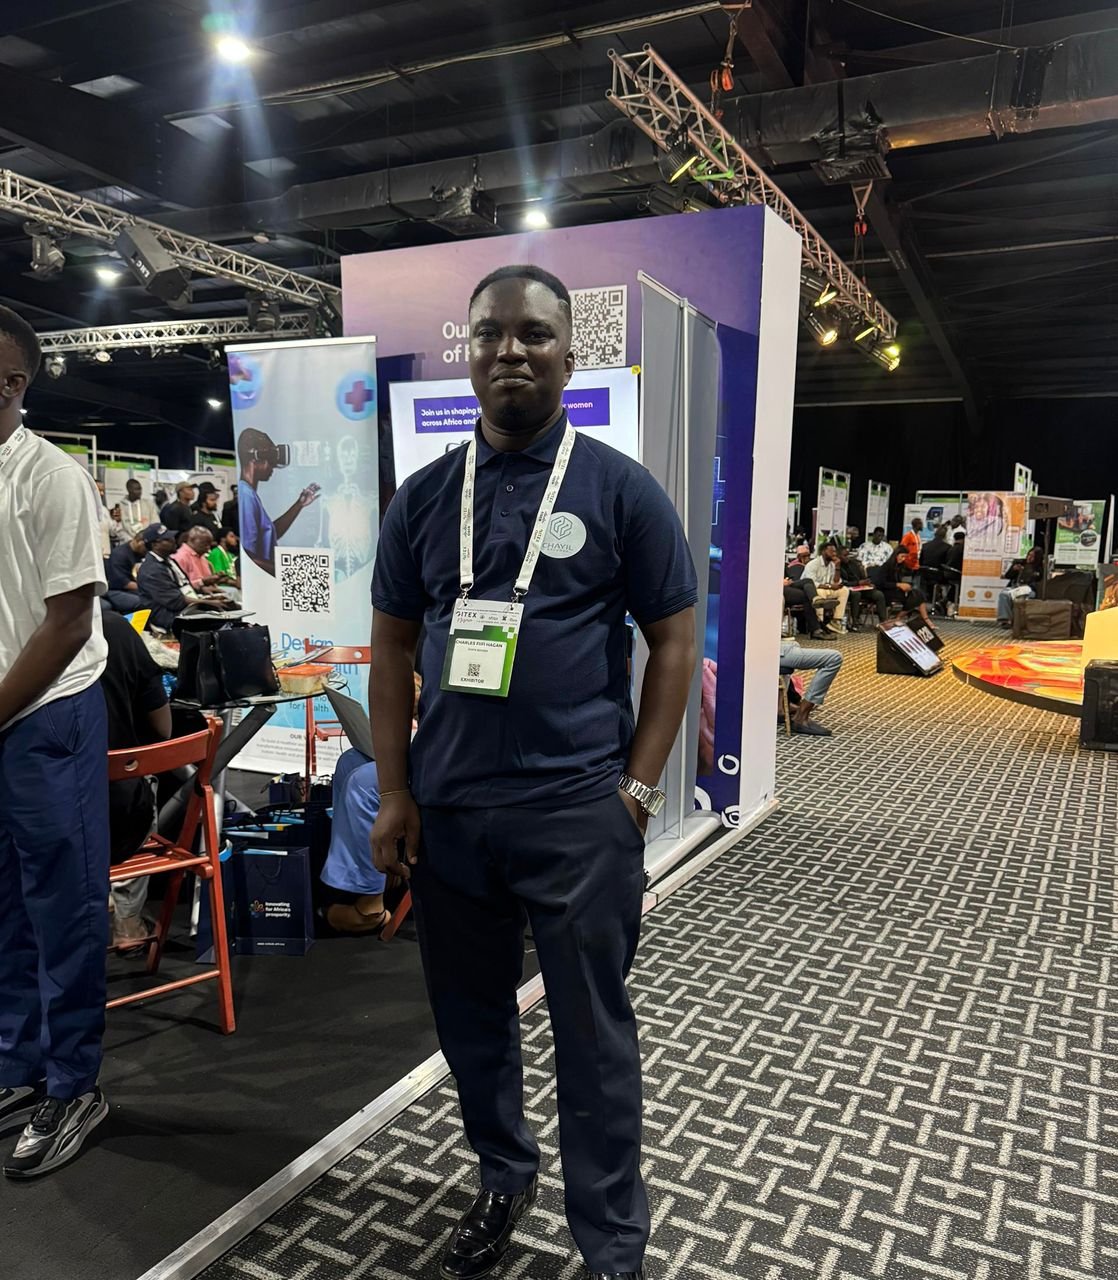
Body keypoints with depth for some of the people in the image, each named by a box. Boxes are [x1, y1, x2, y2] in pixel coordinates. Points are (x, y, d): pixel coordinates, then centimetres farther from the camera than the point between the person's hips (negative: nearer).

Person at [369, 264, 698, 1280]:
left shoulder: (621, 489, -2)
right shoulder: (425, 496, 6)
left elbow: (673, 641, -1)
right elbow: (392, 645, 8)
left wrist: (637, 788, -6)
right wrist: (394, 794, 3)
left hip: (577, 814, -3)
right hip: (446, 811, 4)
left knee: (593, 1035, 9)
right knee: (471, 1017, 19)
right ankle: (503, 1179, 45)